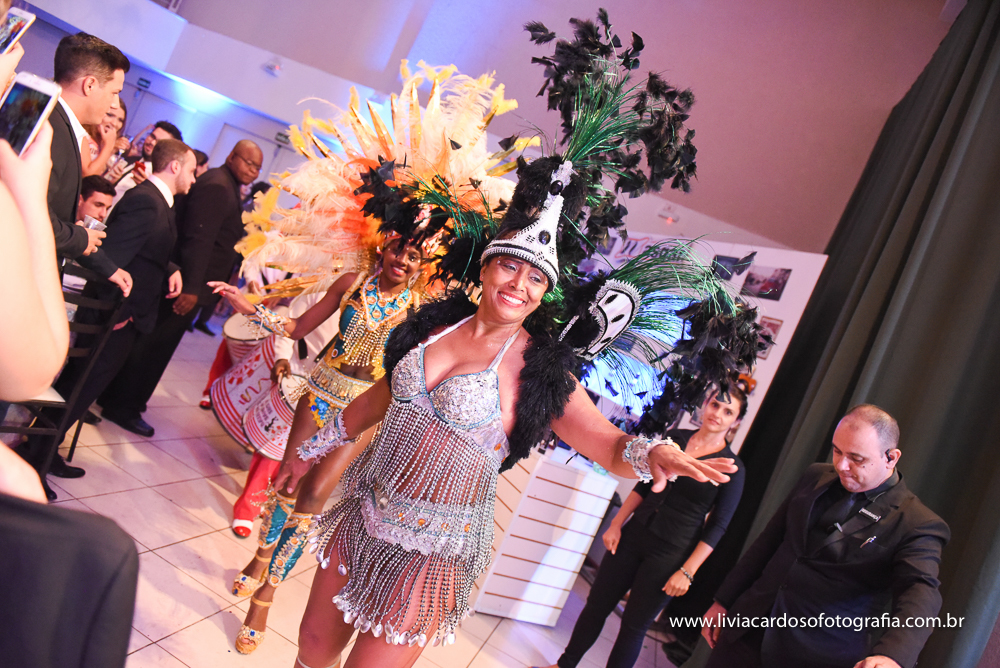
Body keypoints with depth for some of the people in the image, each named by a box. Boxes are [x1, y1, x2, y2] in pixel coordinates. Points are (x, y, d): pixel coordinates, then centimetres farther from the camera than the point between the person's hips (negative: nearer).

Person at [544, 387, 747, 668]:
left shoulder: (731, 468, -9)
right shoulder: (675, 437, 3)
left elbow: (717, 527, -8)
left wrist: (687, 572, -13)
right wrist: (616, 524, 4)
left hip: (669, 556, -4)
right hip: (634, 536, 4)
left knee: (634, 626, 6)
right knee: (596, 605, 12)